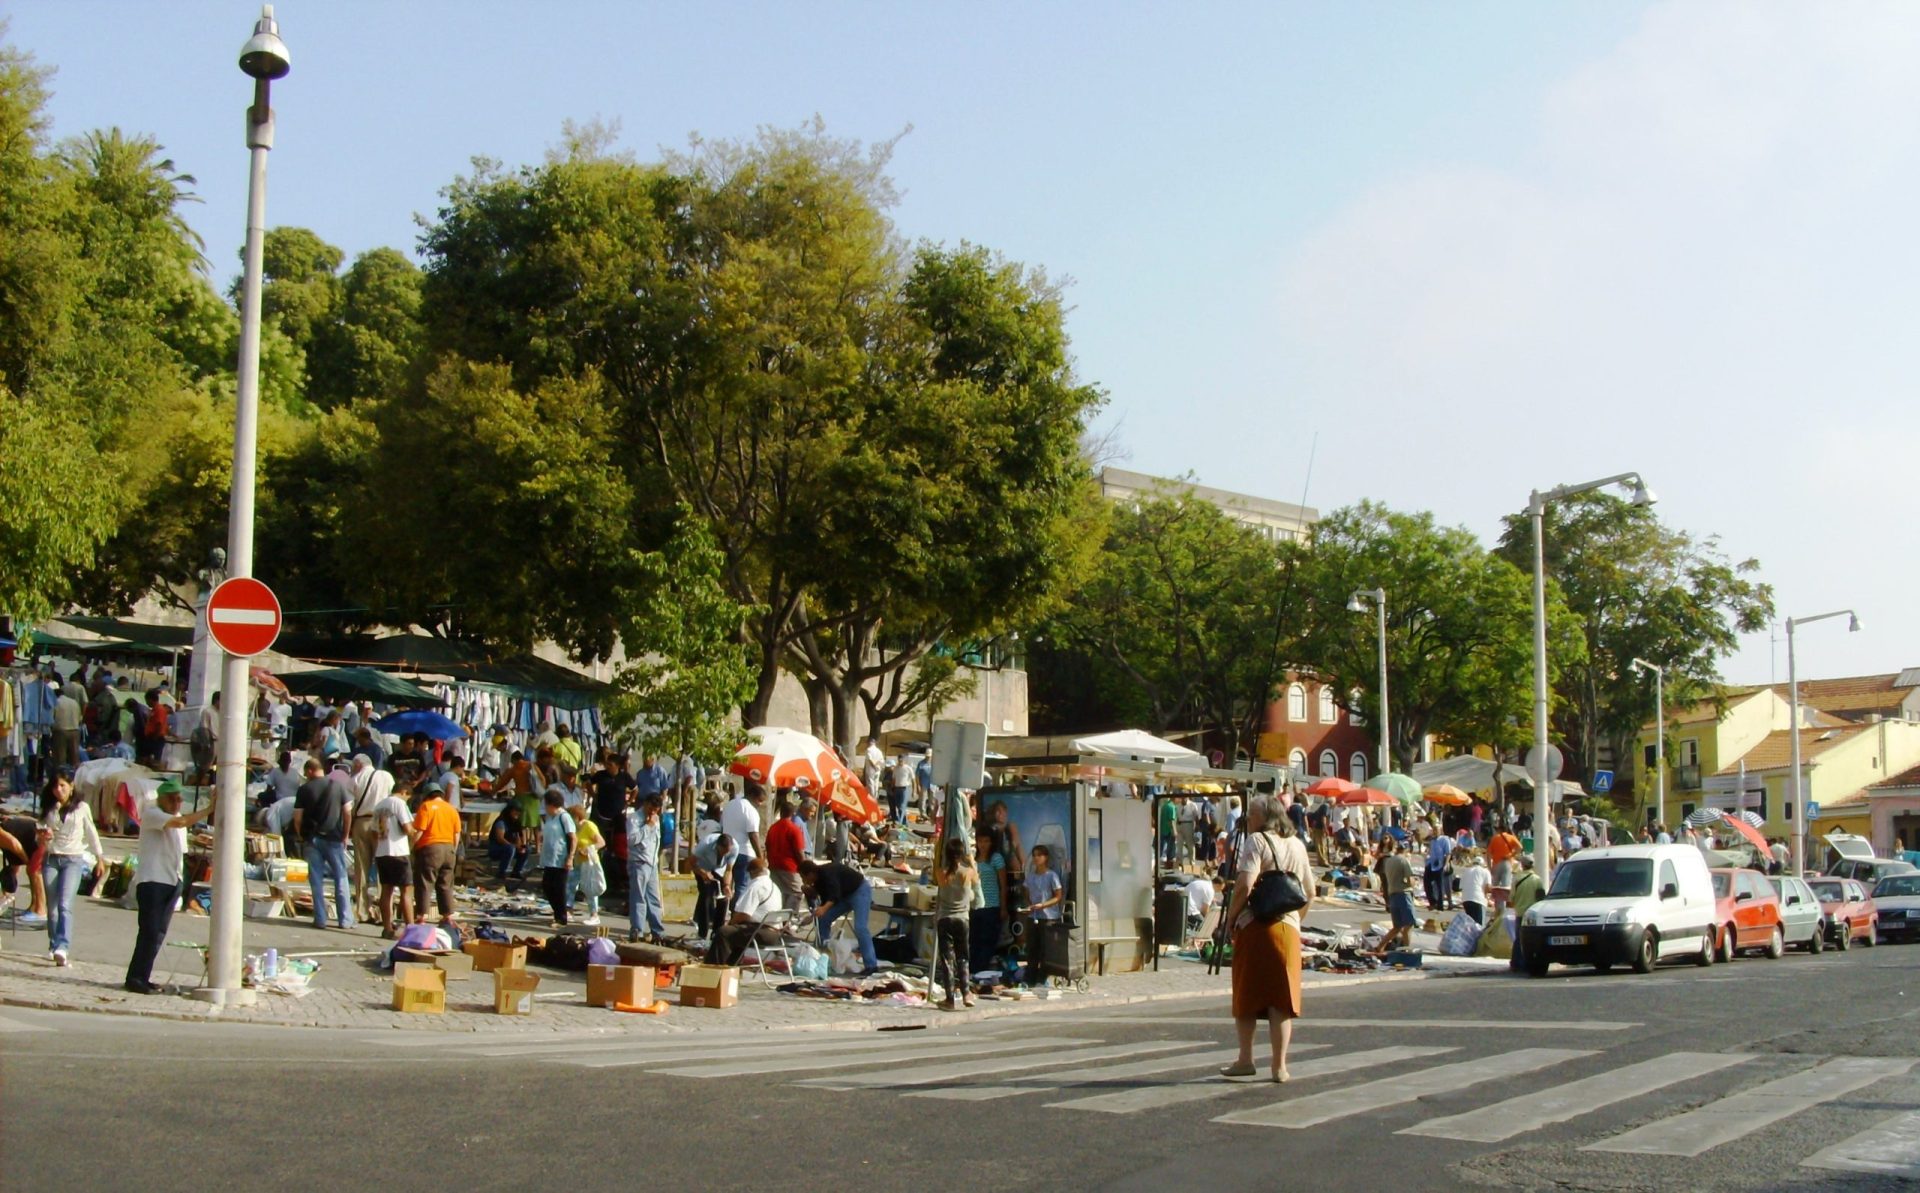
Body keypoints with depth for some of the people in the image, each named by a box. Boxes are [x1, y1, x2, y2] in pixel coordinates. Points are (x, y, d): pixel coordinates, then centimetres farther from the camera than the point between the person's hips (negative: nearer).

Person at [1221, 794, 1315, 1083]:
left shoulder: (1257, 841, -7)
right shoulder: (1297, 845, 12)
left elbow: (1245, 885, -18)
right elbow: (1310, 893, 17)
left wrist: (1231, 915, -5)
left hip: (1255, 926, -5)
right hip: (1288, 928, 5)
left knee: (1246, 995, 8)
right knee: (1282, 998, 6)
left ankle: (1245, 1059, 11)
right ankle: (1280, 1065, 4)